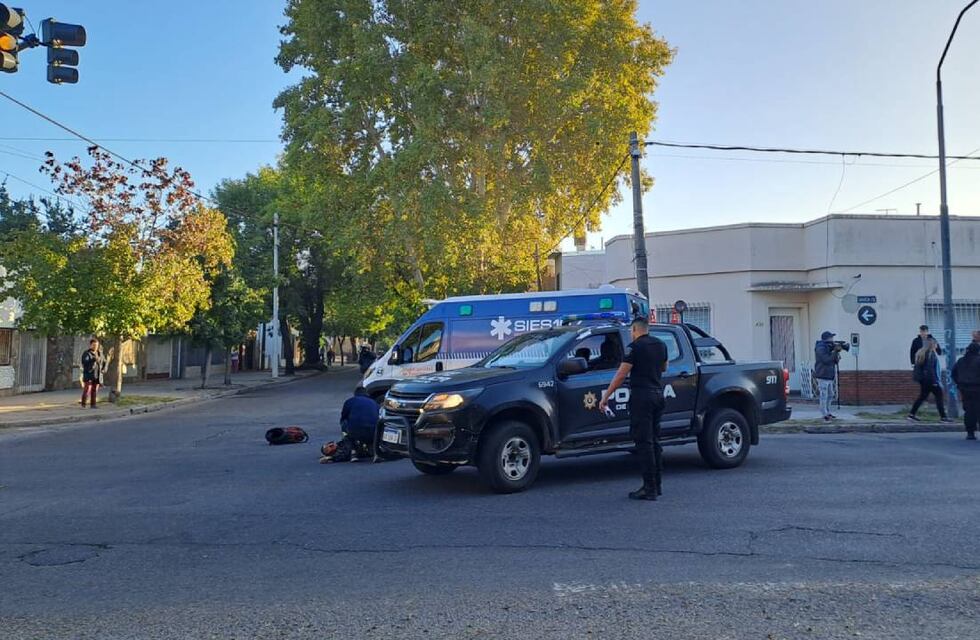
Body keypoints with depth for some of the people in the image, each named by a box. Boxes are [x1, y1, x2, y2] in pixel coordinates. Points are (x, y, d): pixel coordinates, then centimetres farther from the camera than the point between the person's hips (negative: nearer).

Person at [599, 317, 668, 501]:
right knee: (654, 440, 15)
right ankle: (657, 484, 19)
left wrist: (605, 397, -9)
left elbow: (621, 375, -13)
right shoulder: (661, 345, 11)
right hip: (658, 394, 8)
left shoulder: (635, 347, -10)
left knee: (644, 442, -6)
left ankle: (650, 488, -6)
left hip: (641, 396, -8)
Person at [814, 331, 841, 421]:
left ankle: (828, 413, 25)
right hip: (823, 376, -10)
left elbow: (836, 361, 12)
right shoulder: (820, 348, -14)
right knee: (824, 396, -6)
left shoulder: (829, 348, 14)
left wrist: (837, 351, -5)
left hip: (829, 376, 10)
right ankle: (825, 415, -2)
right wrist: (835, 351, -19)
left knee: (830, 395, 15)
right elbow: (827, 360, -24)